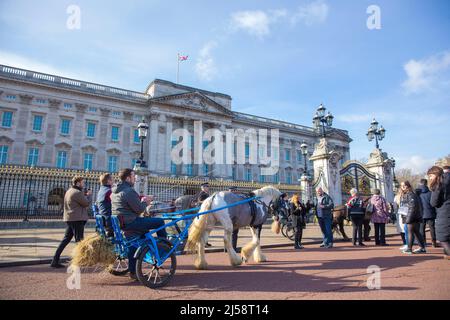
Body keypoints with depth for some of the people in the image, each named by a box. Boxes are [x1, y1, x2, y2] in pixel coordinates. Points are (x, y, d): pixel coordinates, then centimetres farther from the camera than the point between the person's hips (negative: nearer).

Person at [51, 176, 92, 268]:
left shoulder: (69, 191, 15)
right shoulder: (77, 192, -16)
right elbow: (87, 203, -14)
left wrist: (85, 194, 7)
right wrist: (89, 195, 2)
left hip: (70, 218, 9)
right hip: (77, 219, -9)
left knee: (66, 239, 12)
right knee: (79, 240, -1)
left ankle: (55, 261, 13)